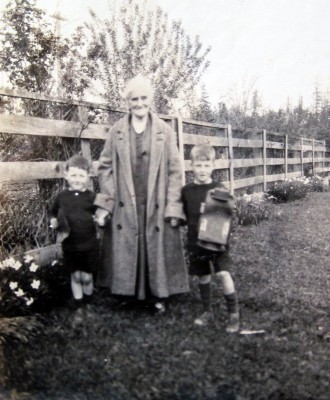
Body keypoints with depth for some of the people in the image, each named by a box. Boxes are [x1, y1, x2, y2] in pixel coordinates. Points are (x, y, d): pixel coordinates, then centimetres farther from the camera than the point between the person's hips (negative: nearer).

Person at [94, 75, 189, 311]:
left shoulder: (165, 132, 2)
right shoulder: (117, 132, 4)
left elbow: (174, 171, 0)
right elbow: (105, 168, 5)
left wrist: (173, 208, -6)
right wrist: (105, 205, -2)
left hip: (155, 206, -1)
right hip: (124, 206, 1)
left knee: (157, 248, 7)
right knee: (125, 249, 6)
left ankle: (157, 295, 25)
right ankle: (128, 293, 24)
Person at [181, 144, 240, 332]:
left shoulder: (219, 189, -5)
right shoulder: (187, 191, 1)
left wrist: (229, 206, -27)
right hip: (196, 241, 3)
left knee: (224, 273, -12)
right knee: (203, 276, 12)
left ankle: (234, 313, 4)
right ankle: (208, 312, 31)